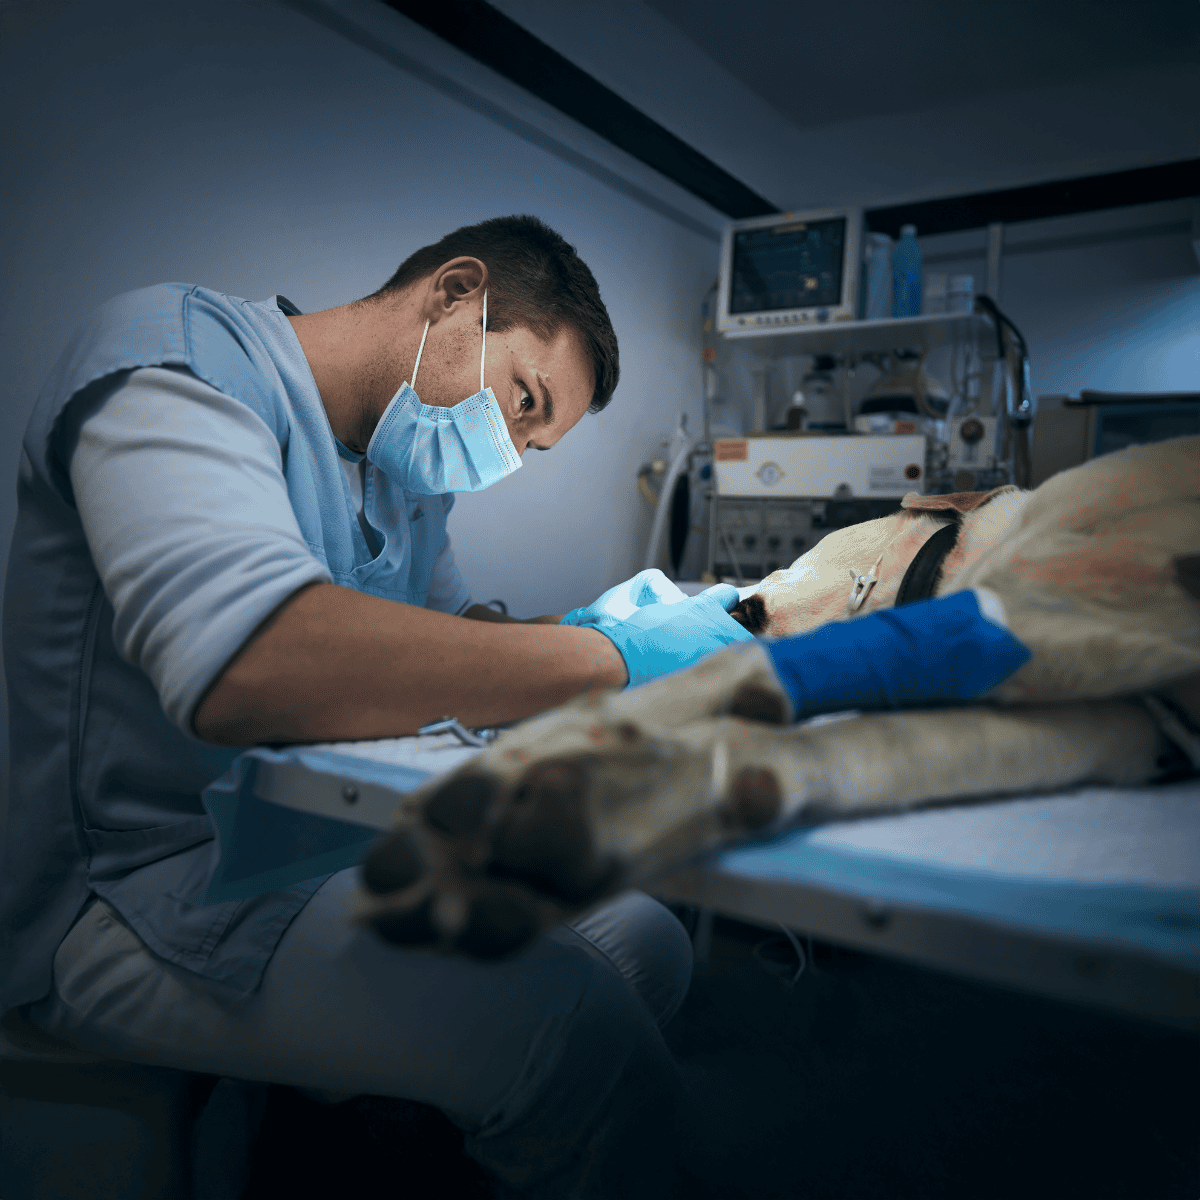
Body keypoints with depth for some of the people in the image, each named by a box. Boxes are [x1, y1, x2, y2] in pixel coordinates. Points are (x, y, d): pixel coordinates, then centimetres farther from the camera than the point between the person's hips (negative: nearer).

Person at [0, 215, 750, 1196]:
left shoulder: (405, 470, 11)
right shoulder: (183, 347, -16)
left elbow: (444, 634, 21)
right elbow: (245, 668, -34)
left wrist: (588, 624, 0)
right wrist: (613, 659, -28)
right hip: (150, 886, -9)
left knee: (650, 945, 4)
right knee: (580, 1030, -25)